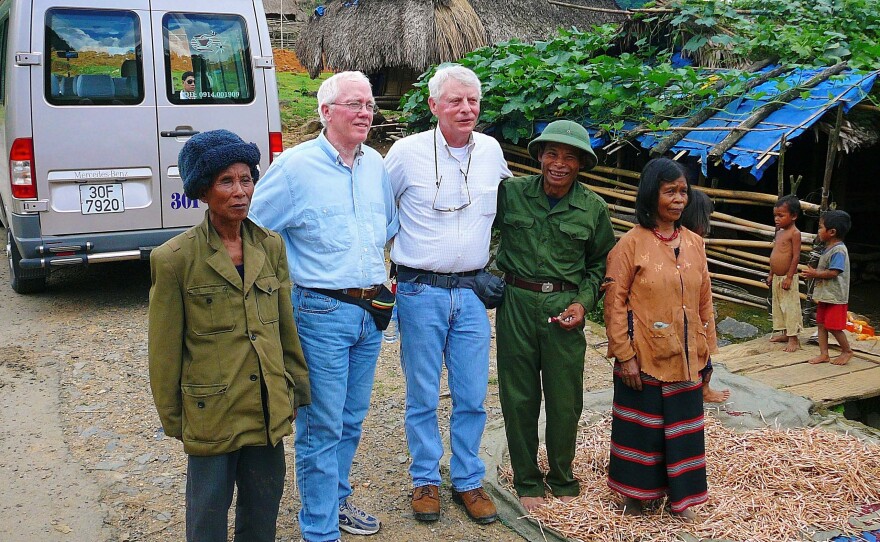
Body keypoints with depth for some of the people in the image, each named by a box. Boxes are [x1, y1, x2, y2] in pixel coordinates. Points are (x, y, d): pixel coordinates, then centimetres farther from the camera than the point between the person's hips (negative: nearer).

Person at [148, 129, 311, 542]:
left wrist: (296, 390, 12)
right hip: (211, 413, -4)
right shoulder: (174, 259, -10)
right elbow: (165, 350, -3)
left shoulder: (271, 246, 3)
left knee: (263, 508, 16)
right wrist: (172, 417, 1)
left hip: (269, 409, 4)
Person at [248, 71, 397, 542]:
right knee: (322, 427, 2)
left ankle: (336, 499, 38)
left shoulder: (376, 165, 9)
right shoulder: (294, 166, -10)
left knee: (352, 419, 18)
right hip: (321, 313, -6)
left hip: (370, 311, 6)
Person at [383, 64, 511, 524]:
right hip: (420, 292, -3)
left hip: (471, 292, 3)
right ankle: (425, 480, 24)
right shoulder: (407, 152, -7)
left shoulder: (491, 150, 4)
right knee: (423, 395, 7)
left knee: (472, 396, 8)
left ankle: (468, 480, 25)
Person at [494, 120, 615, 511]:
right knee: (519, 396, 8)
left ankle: (562, 479, 29)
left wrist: (583, 302, -3)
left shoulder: (593, 208, 1)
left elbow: (600, 263, 11)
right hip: (516, 303, 0)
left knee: (565, 399, 7)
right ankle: (527, 481, 25)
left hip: (564, 308, 0)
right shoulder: (510, 193, -3)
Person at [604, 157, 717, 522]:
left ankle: (679, 495, 29)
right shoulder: (632, 243, -10)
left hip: (684, 358, 4)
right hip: (642, 358, -4)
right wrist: (624, 355, -14)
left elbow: (704, 301, 10)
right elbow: (614, 303, -11)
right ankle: (634, 491, 28)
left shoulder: (694, 243, 5)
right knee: (640, 427, 9)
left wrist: (706, 348, 10)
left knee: (682, 427, 13)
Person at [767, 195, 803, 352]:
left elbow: (796, 256, -18)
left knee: (790, 306, -4)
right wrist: (771, 274, 18)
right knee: (778, 305, 16)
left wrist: (789, 277, -20)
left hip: (787, 278, -9)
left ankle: (793, 338, 2)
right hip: (777, 277, 9)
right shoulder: (779, 232, 12)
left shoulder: (794, 233, -13)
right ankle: (785, 333, 28)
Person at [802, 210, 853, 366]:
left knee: (833, 326, -1)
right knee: (821, 324, 10)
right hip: (824, 295, 10)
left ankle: (847, 351, 18)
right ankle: (824, 354, 16)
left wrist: (816, 274, -16)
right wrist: (814, 272, 3)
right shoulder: (828, 249, 11)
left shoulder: (838, 250, -19)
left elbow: (833, 272, -25)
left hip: (835, 297, -10)